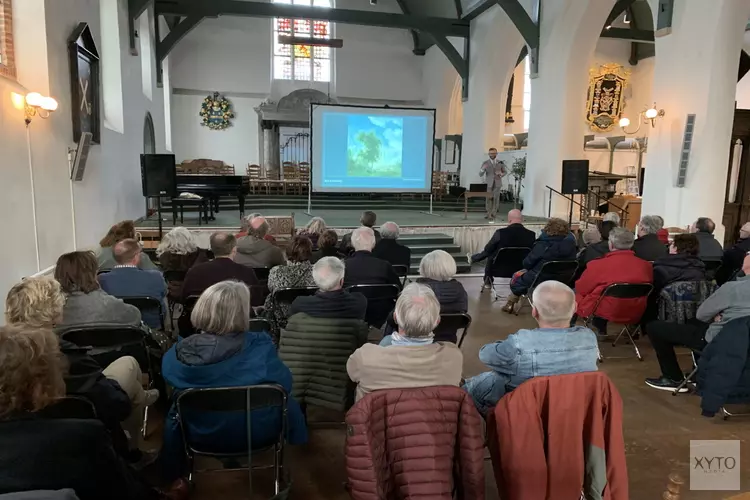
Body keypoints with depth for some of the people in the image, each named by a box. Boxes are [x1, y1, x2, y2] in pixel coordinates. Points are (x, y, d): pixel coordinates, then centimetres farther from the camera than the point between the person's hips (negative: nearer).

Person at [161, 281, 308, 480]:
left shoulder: (179, 352, -20)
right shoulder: (259, 346, -29)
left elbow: (169, 375, 2)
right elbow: (285, 384, -15)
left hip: (201, 434, 2)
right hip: (257, 433, -2)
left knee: (174, 411, 34)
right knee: (288, 401, 27)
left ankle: (175, 470, 51)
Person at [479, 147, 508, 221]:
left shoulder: (501, 163, 5)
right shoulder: (485, 163, 0)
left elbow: (505, 172, 15)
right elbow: (480, 174, -2)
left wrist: (501, 174, -8)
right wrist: (483, 169, -23)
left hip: (497, 183, 1)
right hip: (489, 183, 0)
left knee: (496, 199, -5)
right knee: (489, 199, 0)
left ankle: (493, 215, 2)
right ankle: (489, 213, 16)